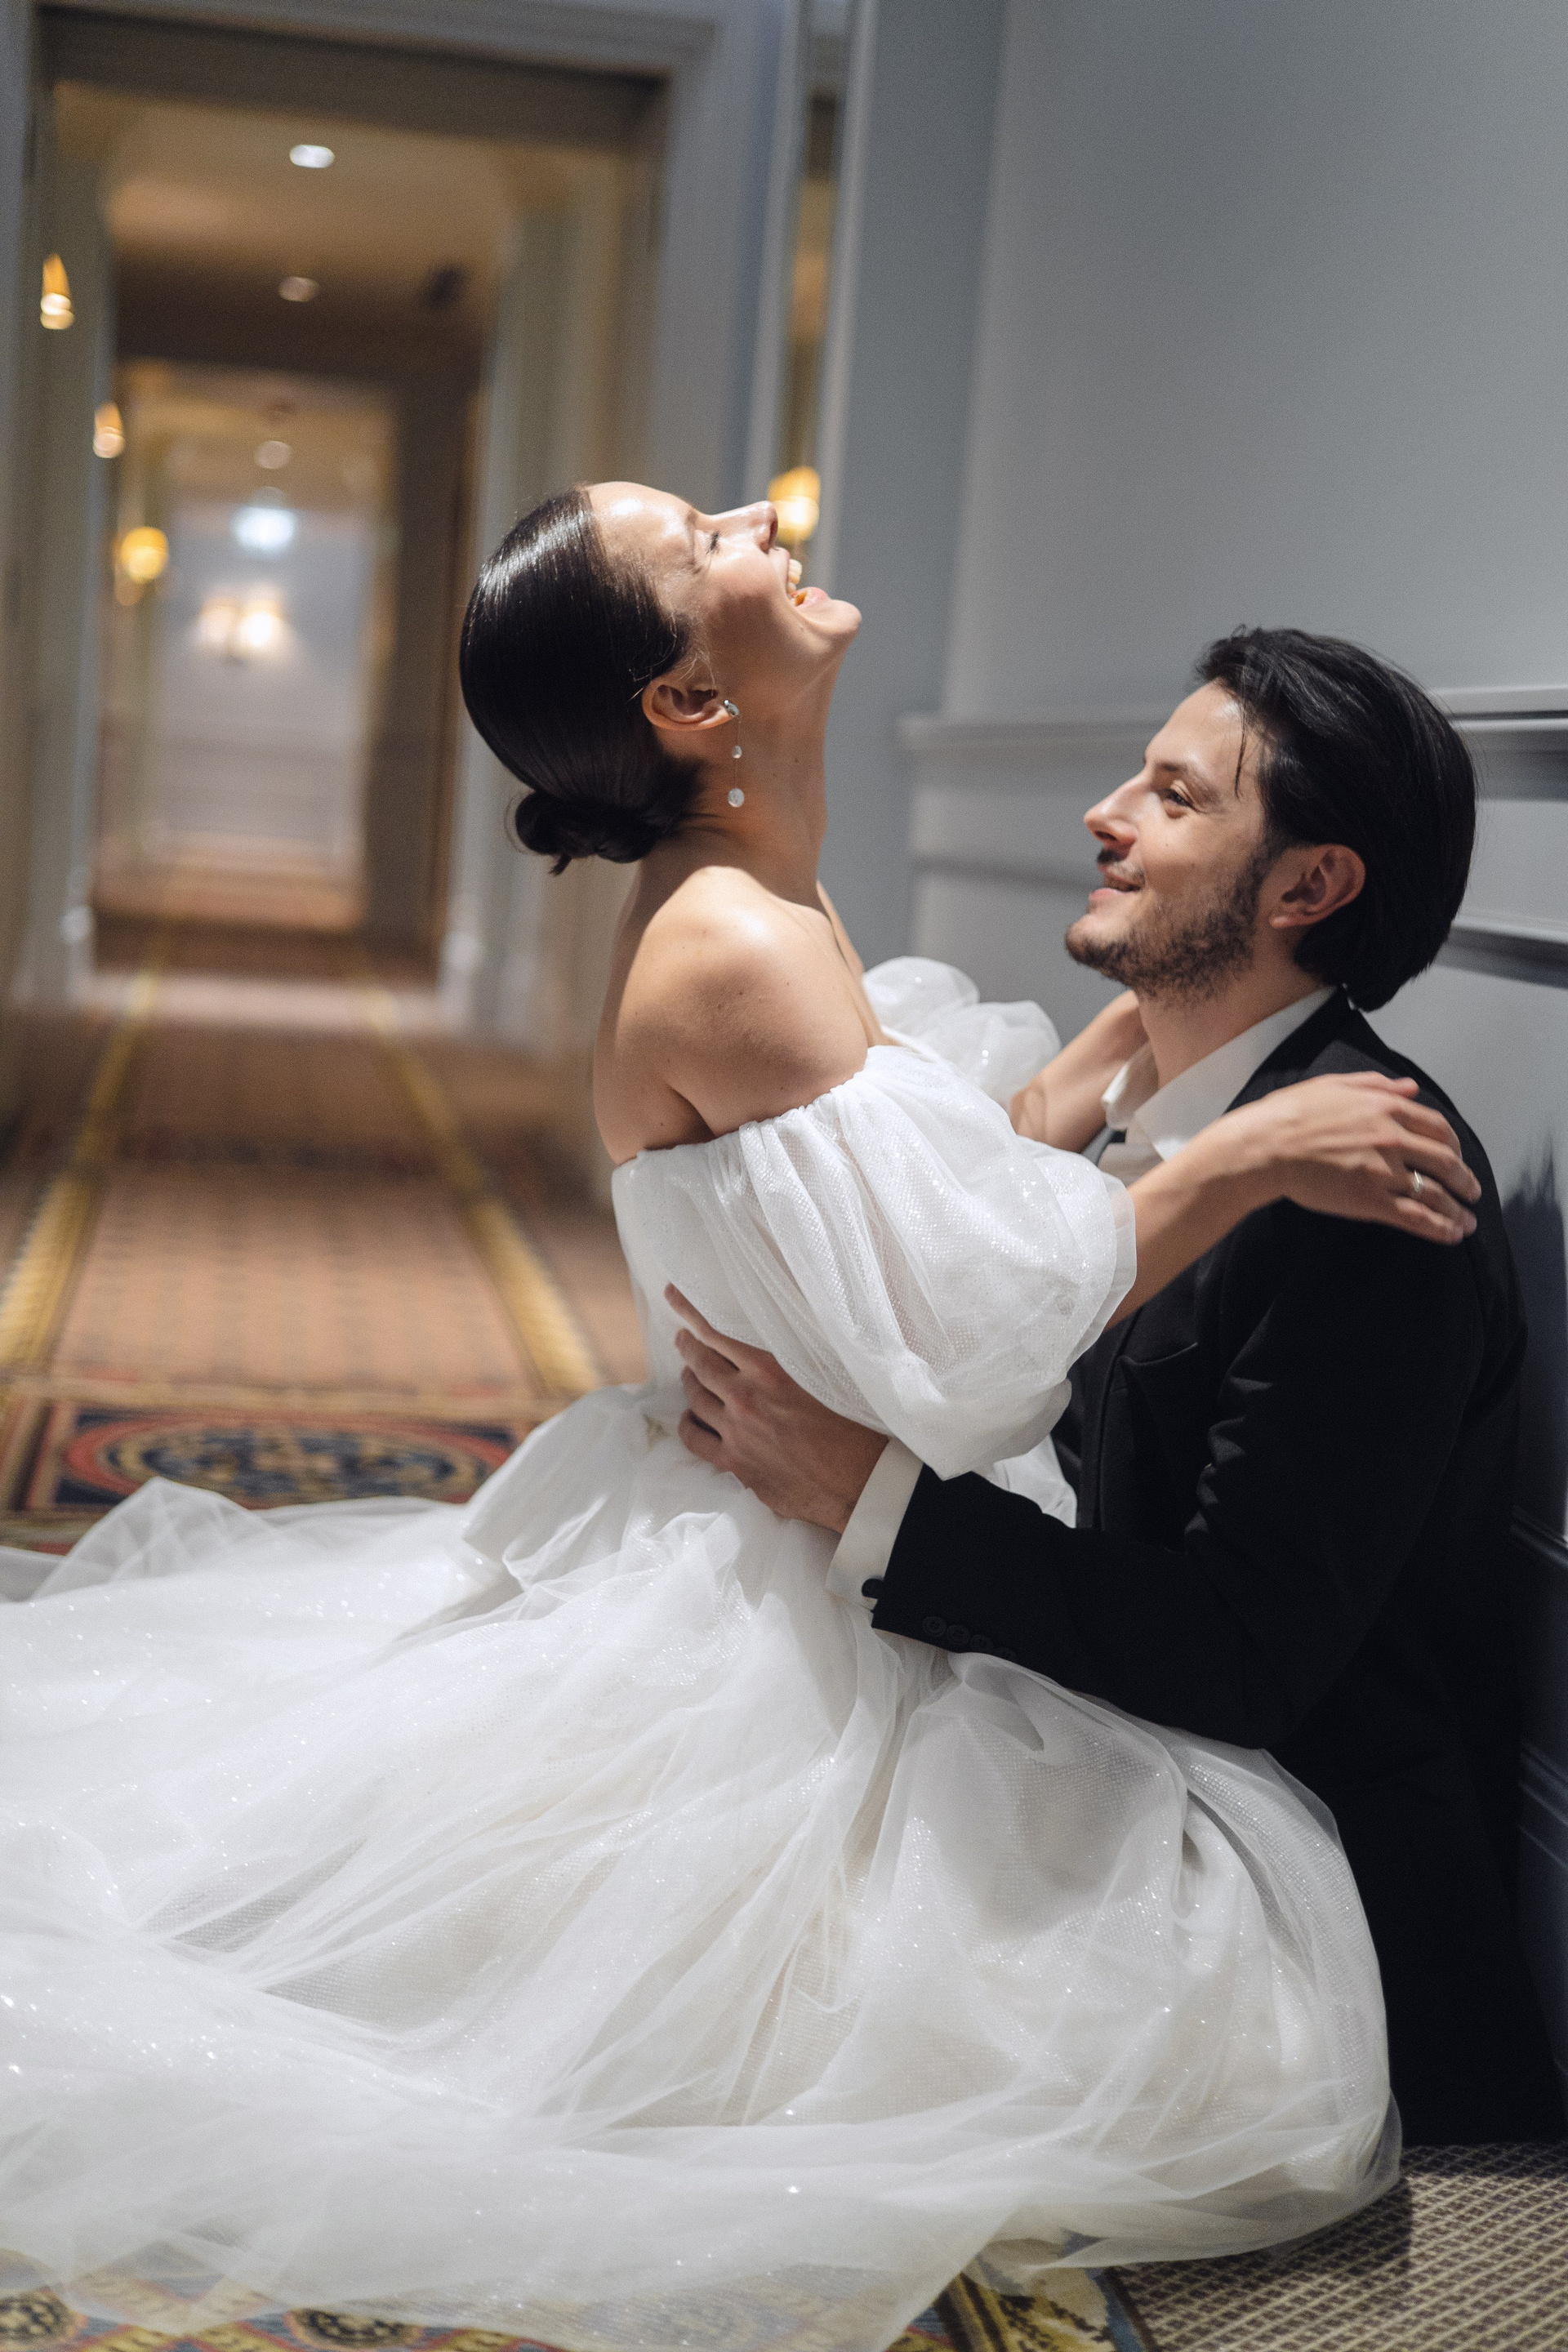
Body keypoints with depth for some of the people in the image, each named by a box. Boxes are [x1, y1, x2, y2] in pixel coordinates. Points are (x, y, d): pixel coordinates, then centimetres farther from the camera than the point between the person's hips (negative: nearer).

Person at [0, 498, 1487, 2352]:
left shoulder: (748, 913, 7)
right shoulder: (738, 951, -23)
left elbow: (959, 1181, 16)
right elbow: (966, 1331, -28)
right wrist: (1243, 1154, -21)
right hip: (769, 1624, -10)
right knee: (1223, 2021, -13)